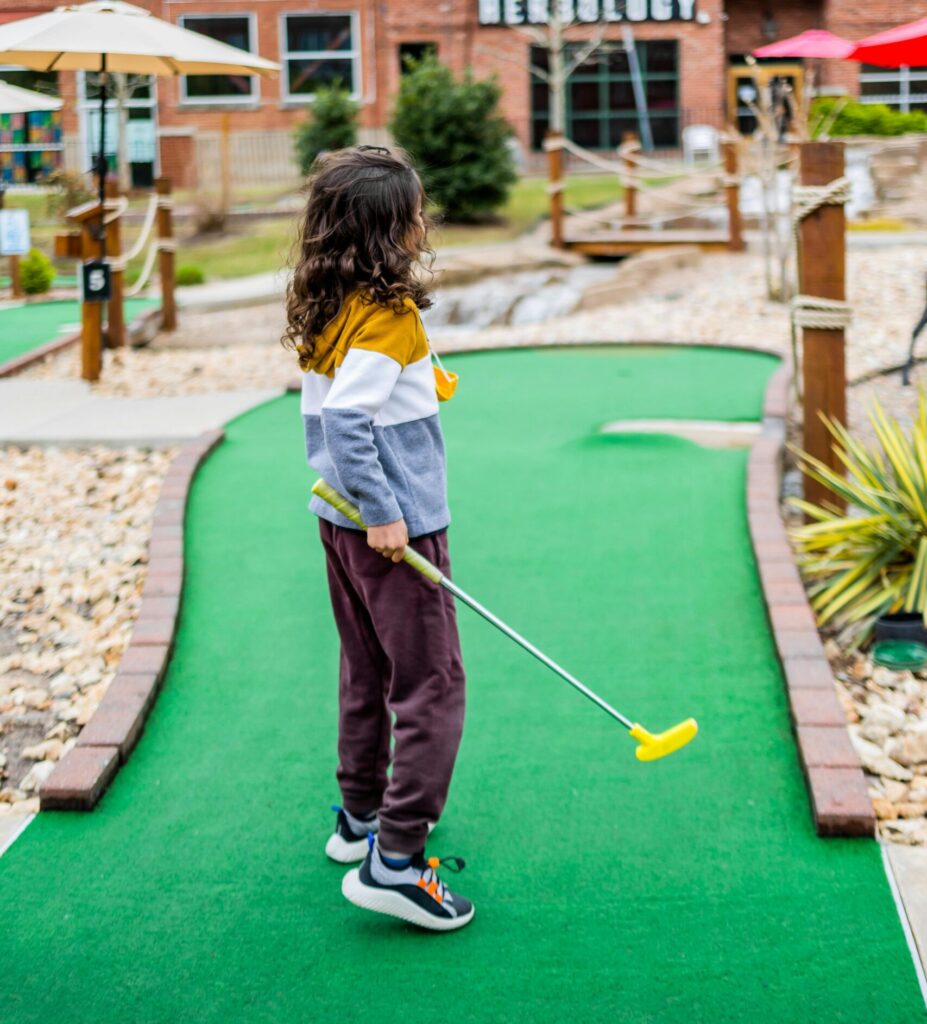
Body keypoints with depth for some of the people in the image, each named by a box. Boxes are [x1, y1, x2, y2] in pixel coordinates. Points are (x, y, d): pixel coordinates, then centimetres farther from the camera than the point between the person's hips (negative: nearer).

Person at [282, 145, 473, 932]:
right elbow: (345, 416, -28)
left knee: (367, 675, 21)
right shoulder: (389, 315, -20)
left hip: (340, 519, 9)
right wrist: (383, 512, -24)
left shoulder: (326, 308, 7)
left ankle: (361, 817, 34)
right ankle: (394, 861, -5)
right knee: (431, 688, -4)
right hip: (396, 526, -9)